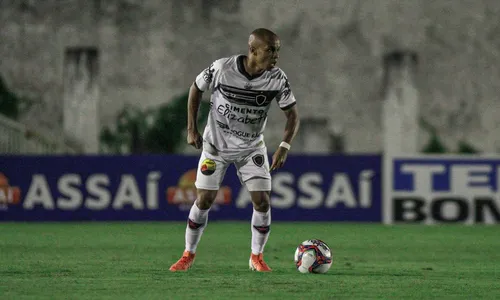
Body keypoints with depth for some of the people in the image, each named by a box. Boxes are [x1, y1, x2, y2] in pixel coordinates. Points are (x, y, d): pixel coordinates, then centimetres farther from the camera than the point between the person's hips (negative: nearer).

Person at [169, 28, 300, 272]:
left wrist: (284, 147, -24)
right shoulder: (222, 69, -22)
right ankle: (188, 254, 17)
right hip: (216, 144, -1)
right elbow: (196, 88, -4)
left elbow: (292, 114, -9)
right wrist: (191, 129, -5)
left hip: (252, 147, 1)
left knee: (262, 201, -9)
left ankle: (256, 257, 10)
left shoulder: (277, 79, -18)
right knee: (204, 200, -2)